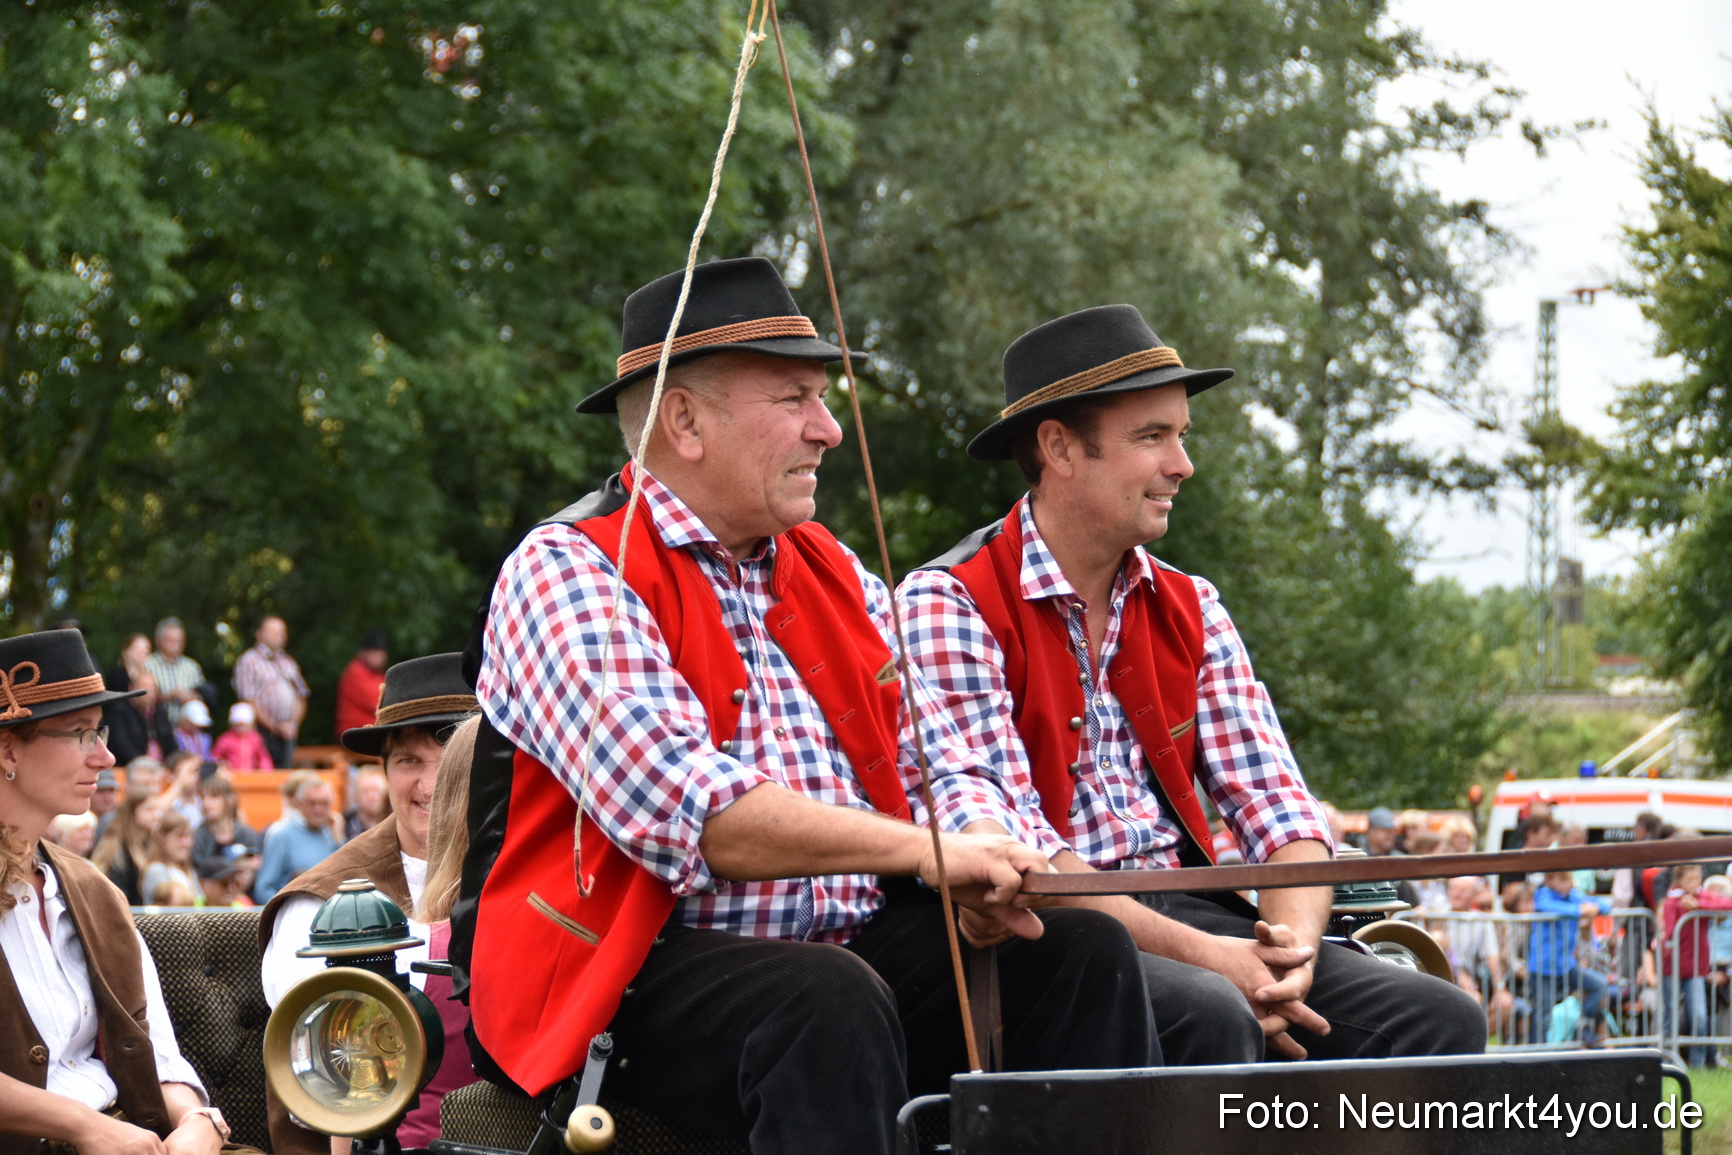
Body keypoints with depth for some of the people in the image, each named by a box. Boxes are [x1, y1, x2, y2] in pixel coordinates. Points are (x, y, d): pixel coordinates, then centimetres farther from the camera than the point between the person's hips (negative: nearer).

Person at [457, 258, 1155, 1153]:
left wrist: (978, 862, -12)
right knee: (832, 1004, -35)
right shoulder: (565, 574, -6)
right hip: (644, 975, -7)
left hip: (853, 947, 7)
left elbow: (943, 767, 13)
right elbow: (690, 817, -20)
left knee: (1083, 953, -13)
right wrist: (929, 851, -20)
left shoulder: (835, 575, 18)